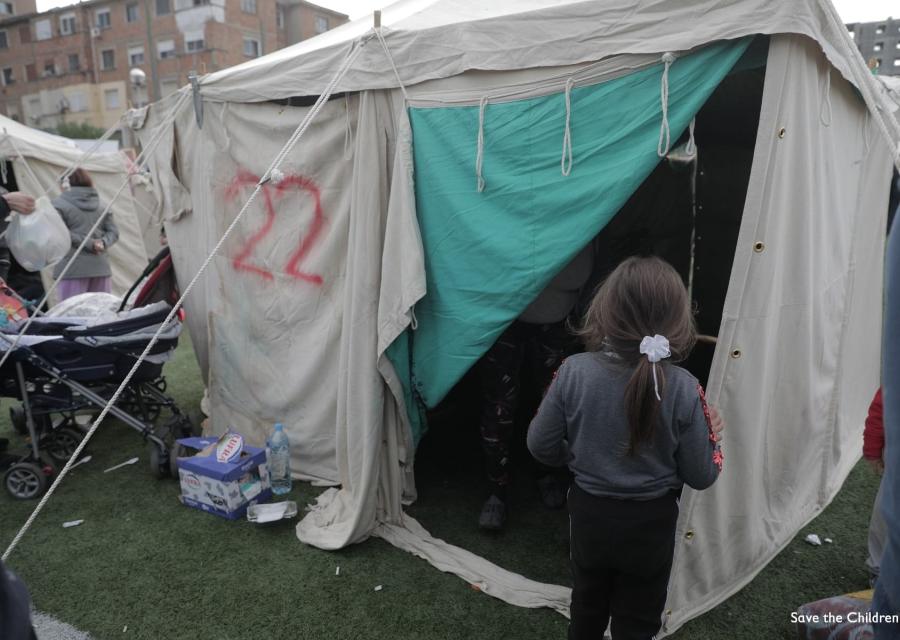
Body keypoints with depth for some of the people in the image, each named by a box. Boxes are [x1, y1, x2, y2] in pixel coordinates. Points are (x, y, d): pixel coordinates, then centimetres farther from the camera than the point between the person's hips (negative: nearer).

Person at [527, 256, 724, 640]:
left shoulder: (573, 371, -22)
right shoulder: (683, 389, -22)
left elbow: (540, 446, -11)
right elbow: (701, 476, -12)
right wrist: (712, 435, 6)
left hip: (589, 514, 1)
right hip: (651, 523, -1)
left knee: (587, 605, 29)